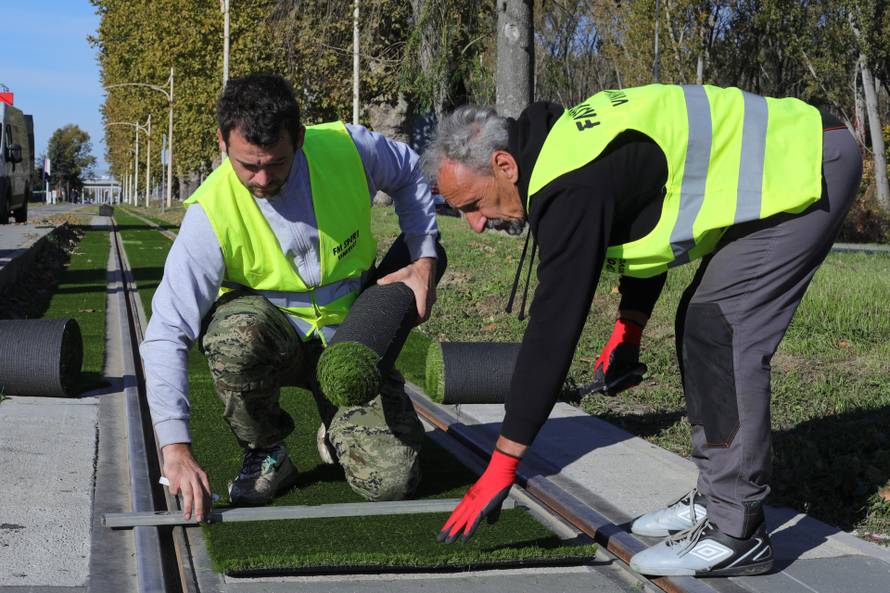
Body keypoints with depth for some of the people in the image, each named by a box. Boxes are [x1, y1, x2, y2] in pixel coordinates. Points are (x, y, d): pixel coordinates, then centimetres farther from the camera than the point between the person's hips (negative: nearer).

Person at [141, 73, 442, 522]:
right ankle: (265, 453, -9)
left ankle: (338, 430, 21)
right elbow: (166, 334, -28)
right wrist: (175, 449, -37)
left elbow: (410, 174, 7)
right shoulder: (211, 215, -25)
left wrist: (424, 261, -3)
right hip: (272, 334, -1)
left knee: (389, 483, -16)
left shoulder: (347, 148, -18)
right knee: (234, 336, -39)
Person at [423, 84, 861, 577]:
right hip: (793, 156, 10)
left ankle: (736, 534, -9)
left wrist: (502, 464, -20)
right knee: (700, 324, 11)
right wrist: (629, 325, 13)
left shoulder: (572, 188, -25)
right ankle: (715, 499, 19)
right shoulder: (562, 144, 5)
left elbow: (553, 327, -25)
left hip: (810, 167, -10)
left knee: (722, 332, -15)